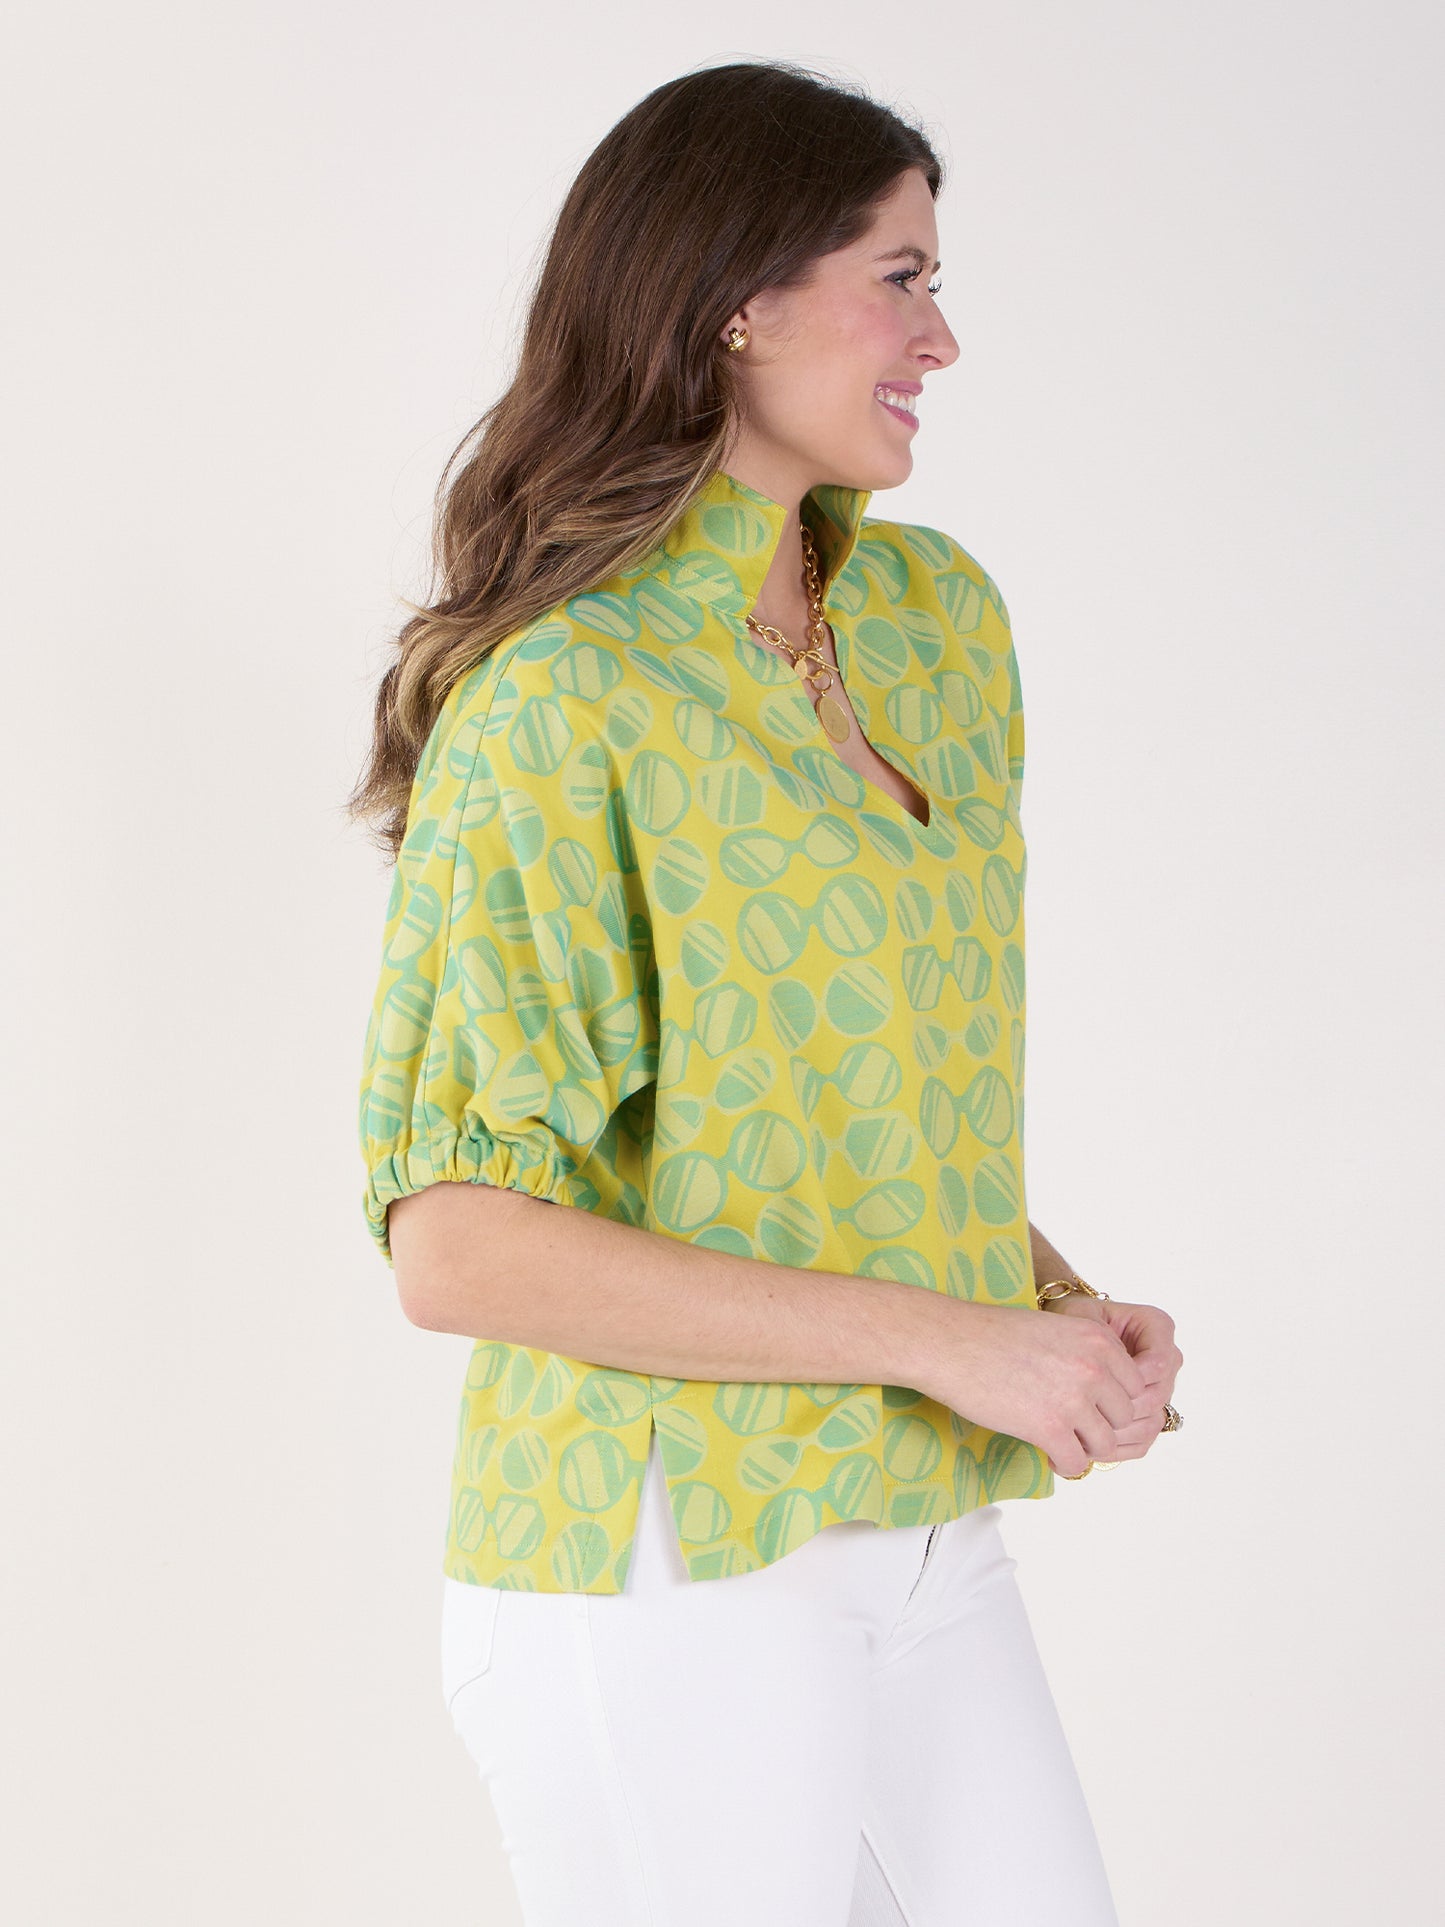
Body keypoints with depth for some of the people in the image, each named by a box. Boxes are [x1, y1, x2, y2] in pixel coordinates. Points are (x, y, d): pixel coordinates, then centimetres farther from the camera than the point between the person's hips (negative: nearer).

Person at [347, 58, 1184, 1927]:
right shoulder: (560, 702, -16)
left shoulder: (941, 615, 8)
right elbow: (458, 1247, -20)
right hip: (668, 1564, -7)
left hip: (919, 1532, 7)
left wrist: (1052, 1286, 2)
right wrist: (945, 1337, -20)